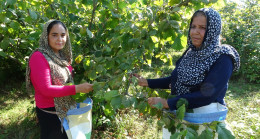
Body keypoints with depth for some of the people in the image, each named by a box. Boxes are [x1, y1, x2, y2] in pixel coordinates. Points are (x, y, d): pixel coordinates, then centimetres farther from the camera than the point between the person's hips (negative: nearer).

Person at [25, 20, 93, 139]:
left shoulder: (62, 56, 5)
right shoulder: (39, 57, -19)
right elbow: (46, 89, -24)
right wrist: (77, 88, -26)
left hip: (66, 109, 7)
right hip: (50, 113, -7)